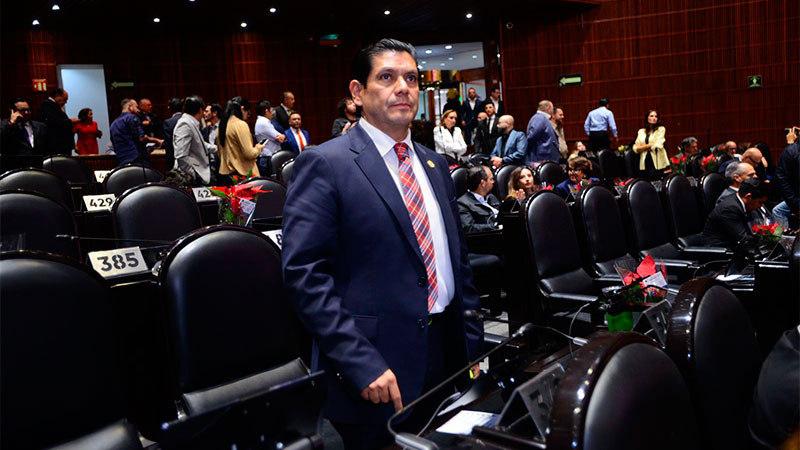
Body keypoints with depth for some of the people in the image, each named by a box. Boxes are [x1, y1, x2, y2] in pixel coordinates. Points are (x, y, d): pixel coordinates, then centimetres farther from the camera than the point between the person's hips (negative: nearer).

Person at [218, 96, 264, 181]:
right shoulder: (241, 124, -12)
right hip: (243, 173, -8)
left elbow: (220, 151, 19)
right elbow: (249, 154, -16)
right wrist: (258, 148, 3)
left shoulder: (222, 124, 12)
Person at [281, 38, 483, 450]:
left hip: (448, 361, 6)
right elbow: (304, 273, -15)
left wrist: (473, 347, 11)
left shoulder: (434, 165, 13)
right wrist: (361, 364, -21)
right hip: (374, 374, -6)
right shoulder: (324, 164, -9)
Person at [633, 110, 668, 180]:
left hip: (657, 162, -4)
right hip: (645, 163, 4)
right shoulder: (641, 131, 14)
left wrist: (643, 147, 1)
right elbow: (635, 148, 5)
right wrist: (650, 145, -6)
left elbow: (658, 145, -8)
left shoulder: (661, 129, 4)